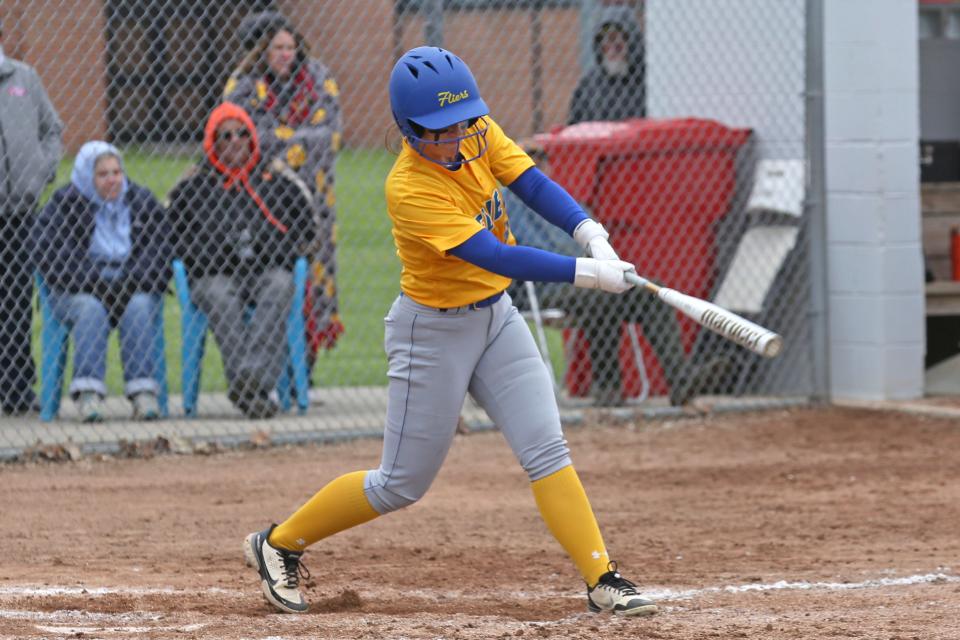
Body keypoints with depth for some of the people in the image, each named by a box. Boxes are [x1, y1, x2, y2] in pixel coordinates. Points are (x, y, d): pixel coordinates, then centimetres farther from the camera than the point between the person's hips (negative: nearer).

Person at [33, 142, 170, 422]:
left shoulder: (142, 201, 10)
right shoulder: (64, 203, 2)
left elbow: (160, 250, 2)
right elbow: (49, 251, -9)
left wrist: (129, 283, -14)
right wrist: (92, 284, -17)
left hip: (135, 290, 2)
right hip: (78, 292, -2)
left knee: (139, 308, -31)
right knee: (90, 310, -34)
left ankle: (143, 390, -37)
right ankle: (88, 393, -42)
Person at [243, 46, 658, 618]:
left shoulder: (479, 135, -8)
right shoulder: (410, 190, -29)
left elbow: (533, 185, -11)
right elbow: (496, 256, -33)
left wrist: (592, 233, -28)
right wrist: (587, 274, -36)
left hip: (495, 315, 6)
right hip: (433, 330, -6)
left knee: (547, 450, -5)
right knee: (403, 484, 4)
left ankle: (603, 581, -6)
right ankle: (279, 544, 21)